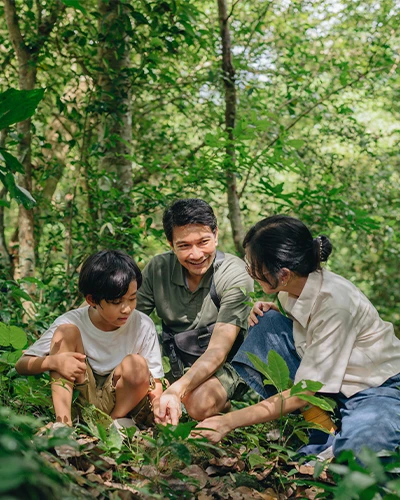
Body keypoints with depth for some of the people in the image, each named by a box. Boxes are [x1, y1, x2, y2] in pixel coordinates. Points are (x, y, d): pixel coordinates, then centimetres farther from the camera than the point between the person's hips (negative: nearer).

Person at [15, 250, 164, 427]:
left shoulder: (143, 326, -11)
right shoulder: (72, 323, -13)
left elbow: (155, 382, -4)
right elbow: (21, 365, -11)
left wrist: (159, 400, -29)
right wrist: (53, 361, -33)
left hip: (123, 402, 0)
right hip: (78, 400, 0)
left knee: (137, 364, -29)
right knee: (66, 331, -20)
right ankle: (63, 421, -25)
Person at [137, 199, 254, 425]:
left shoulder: (236, 276, -20)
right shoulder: (157, 269, -8)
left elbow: (218, 350, -28)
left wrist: (176, 390, -45)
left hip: (225, 366, -3)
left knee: (201, 402, -35)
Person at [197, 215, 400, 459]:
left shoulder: (335, 302, -32)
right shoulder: (294, 285, -10)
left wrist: (229, 422, -28)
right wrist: (268, 311, -9)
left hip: (378, 389, -7)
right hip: (326, 377, 7)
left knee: (358, 445, -40)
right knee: (269, 321, -10)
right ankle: (239, 401, -6)